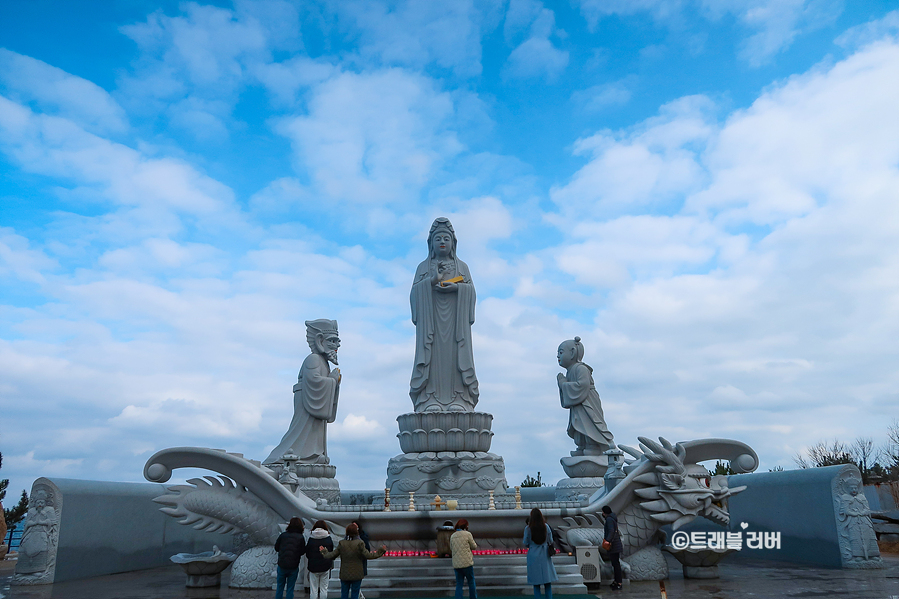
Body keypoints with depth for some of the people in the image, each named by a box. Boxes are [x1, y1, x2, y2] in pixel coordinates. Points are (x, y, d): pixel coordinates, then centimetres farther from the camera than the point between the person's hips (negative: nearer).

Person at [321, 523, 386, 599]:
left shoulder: (341, 544, -3)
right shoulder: (359, 543, -12)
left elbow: (332, 555, 1)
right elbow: (368, 555, -14)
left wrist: (324, 551, 21)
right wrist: (381, 551, -4)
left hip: (344, 575, 2)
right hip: (357, 575, -2)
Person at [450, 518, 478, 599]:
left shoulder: (452, 536, 6)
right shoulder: (467, 534, -7)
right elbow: (474, 547, 2)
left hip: (456, 564, 4)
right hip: (467, 562, -4)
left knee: (459, 584, 8)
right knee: (471, 582, 12)